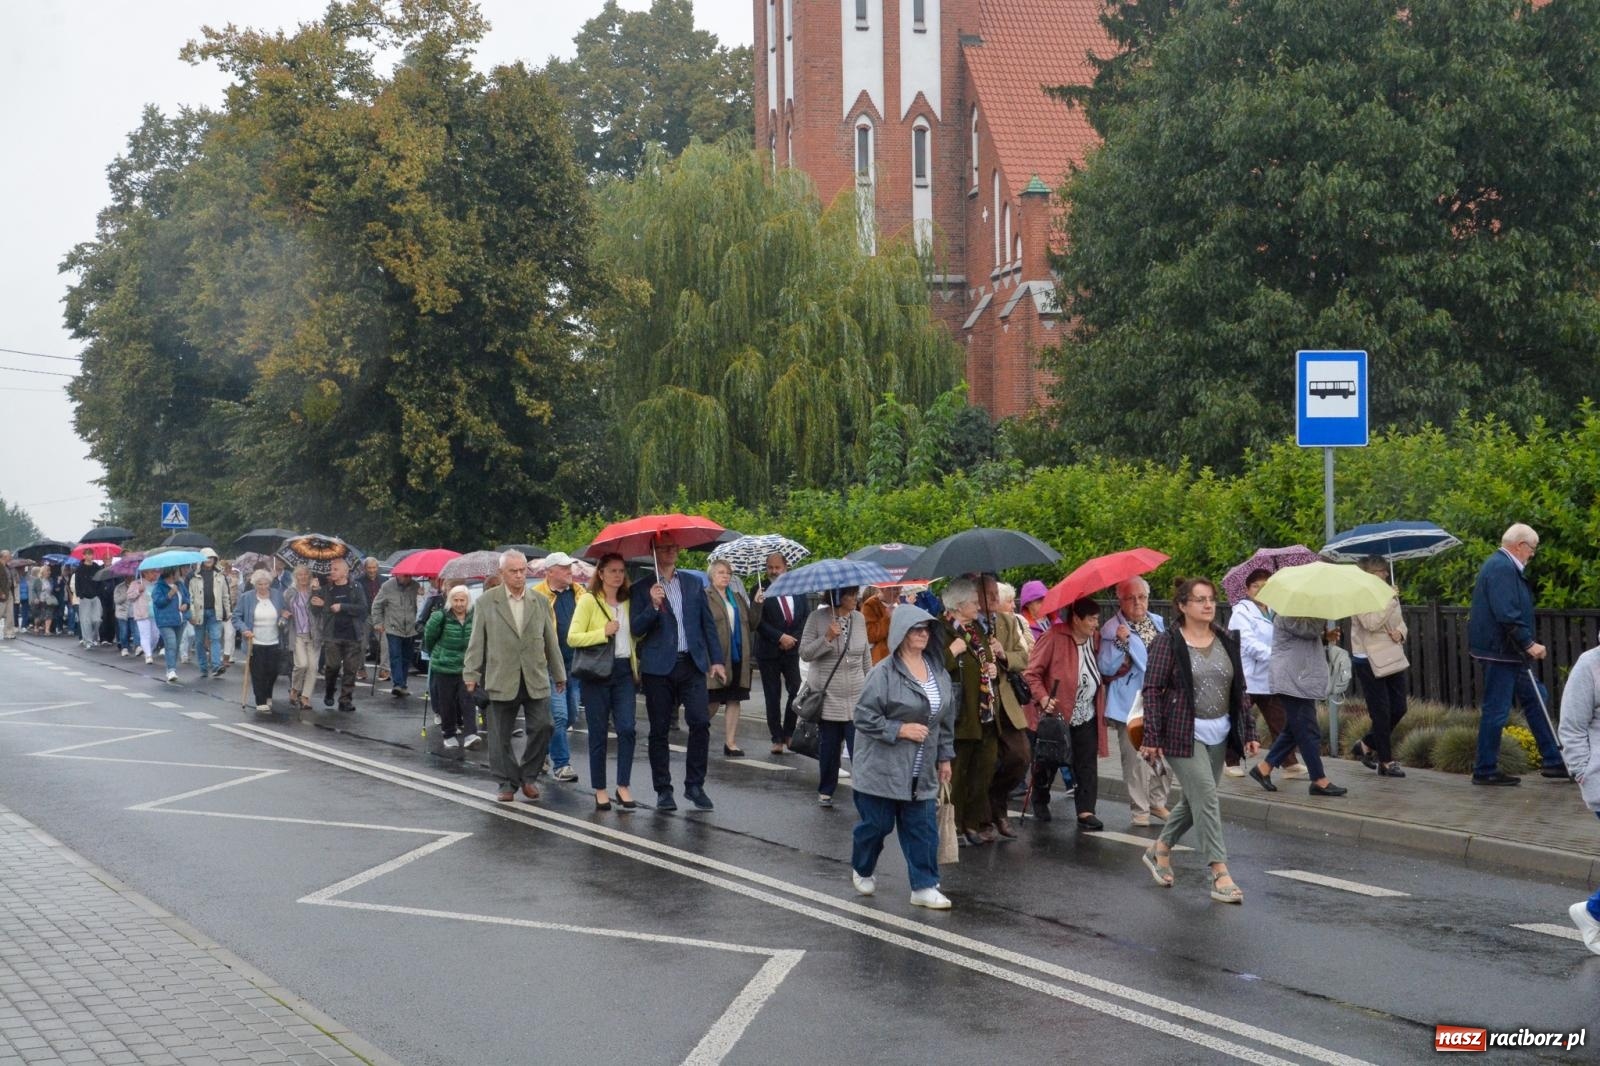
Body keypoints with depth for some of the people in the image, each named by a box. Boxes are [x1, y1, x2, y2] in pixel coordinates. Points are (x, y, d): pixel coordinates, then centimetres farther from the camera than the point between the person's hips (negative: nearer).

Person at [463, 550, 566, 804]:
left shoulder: (540, 602, 10)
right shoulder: (486, 602, 2)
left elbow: (551, 641, 13)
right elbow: (477, 641, 1)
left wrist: (559, 674, 15)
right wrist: (471, 674, -3)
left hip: (535, 680, 2)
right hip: (502, 680, -2)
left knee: (542, 727, -6)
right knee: (500, 735, 3)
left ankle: (528, 776, 13)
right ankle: (507, 783, 15)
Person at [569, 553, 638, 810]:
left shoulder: (628, 603, 13)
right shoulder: (588, 601, -2)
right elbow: (572, 637, -9)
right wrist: (604, 632, -16)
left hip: (624, 671, 4)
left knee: (627, 728, -7)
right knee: (598, 732, 2)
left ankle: (623, 786, 1)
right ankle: (600, 790, 11)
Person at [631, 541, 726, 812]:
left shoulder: (694, 583, 13)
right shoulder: (643, 589, 5)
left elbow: (707, 623, 13)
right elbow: (636, 629, -3)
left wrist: (716, 660, 7)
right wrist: (653, 605, -18)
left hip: (691, 664, 2)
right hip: (659, 667, -2)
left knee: (700, 723, -9)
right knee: (659, 730, 2)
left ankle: (694, 785, 2)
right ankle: (663, 791, 10)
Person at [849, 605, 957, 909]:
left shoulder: (938, 672, 6)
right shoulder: (884, 672, -14)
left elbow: (947, 718, 16)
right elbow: (864, 716, -14)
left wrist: (945, 756, 15)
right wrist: (900, 730, -18)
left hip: (922, 772, 5)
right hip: (882, 768, -5)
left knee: (923, 827, 2)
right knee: (876, 824, 7)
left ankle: (924, 887, 7)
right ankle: (862, 871, 32)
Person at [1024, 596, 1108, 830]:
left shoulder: (1096, 639, 6)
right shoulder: (1053, 638, -15)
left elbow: (1101, 672, 19)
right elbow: (1032, 674, -13)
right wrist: (1043, 698, -26)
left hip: (1087, 716, 5)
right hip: (1056, 713, -5)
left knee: (1087, 764, -2)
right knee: (1049, 761, 11)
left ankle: (1085, 811, 0)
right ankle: (1040, 801, 36)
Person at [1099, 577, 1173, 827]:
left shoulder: (1158, 623, 13)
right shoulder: (1112, 629, -6)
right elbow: (1106, 668, -10)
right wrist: (1121, 643, -22)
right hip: (1131, 702, -5)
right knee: (1135, 758, -5)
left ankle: (1157, 801, 20)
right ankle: (1139, 809, 4)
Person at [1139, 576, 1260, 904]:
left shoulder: (1226, 641, 9)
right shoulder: (1167, 643, -8)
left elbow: (1239, 690, 12)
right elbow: (1152, 691, -9)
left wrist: (1248, 732, 7)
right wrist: (1152, 738, -14)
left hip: (1219, 733, 6)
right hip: (1183, 733, -6)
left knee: (1194, 800, 13)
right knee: (1206, 797, -13)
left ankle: (1159, 849, 34)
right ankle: (1219, 875, -12)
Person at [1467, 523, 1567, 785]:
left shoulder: (1504, 566, 16)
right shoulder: (1502, 568, -18)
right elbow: (1507, 614, -27)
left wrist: (1526, 644, 20)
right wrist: (1528, 643, -23)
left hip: (1508, 652, 11)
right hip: (1499, 652, -11)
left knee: (1536, 699, 14)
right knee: (1496, 710, -4)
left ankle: (1552, 760, 20)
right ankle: (1485, 771, 3)